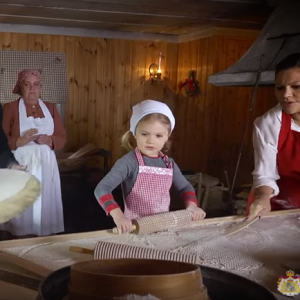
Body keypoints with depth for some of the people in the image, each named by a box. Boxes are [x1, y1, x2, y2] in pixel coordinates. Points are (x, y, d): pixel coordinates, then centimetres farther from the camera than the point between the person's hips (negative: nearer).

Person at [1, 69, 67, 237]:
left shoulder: (50, 108, 11)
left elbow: (63, 138, 9)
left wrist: (49, 140, -10)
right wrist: (20, 141, -19)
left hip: (46, 166, 3)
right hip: (21, 167, -3)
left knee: (45, 205, 3)